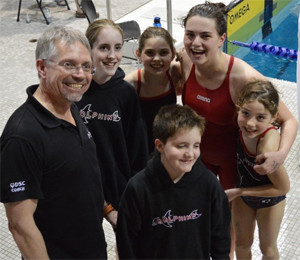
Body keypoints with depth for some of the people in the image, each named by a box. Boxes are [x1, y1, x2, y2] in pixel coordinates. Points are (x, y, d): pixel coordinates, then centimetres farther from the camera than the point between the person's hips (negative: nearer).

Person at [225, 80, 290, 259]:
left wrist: (238, 192, -22)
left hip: (269, 201, -4)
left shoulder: (267, 147, -43)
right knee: (242, 243, 28)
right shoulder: (244, 125, -29)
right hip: (243, 195, 5)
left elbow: (283, 187, -27)